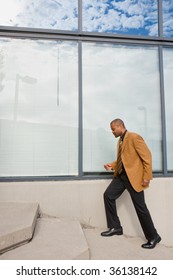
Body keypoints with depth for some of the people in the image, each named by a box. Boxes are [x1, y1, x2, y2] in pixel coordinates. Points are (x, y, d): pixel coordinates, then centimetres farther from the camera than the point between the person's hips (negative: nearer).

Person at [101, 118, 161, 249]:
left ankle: (153, 237, 18)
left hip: (133, 176, -8)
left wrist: (147, 177, -19)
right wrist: (112, 165, 5)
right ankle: (115, 227, 16)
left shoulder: (134, 137, -12)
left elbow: (147, 156, -15)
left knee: (140, 207, -1)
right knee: (108, 195, 3)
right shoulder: (120, 141, 15)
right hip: (121, 175, 9)